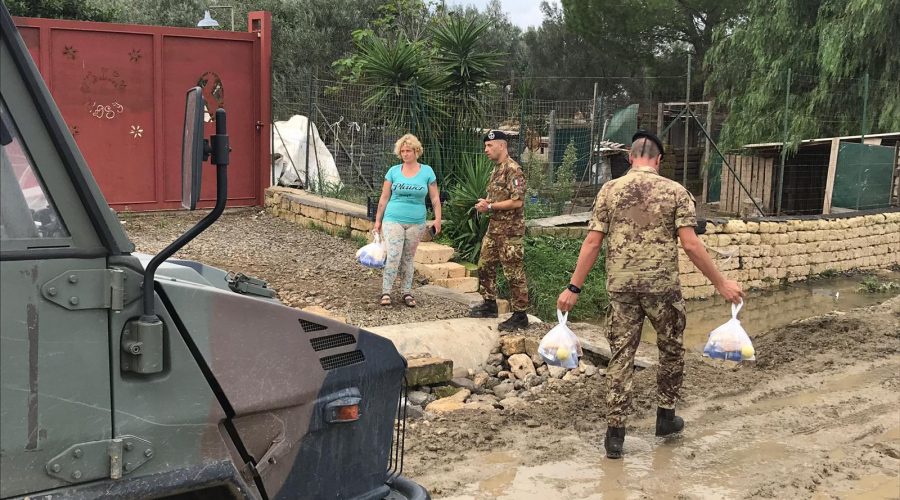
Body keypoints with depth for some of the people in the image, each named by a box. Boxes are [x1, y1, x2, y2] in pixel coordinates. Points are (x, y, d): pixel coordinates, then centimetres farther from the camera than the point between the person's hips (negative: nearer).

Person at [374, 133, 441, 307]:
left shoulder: (427, 171, 2)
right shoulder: (393, 171, 1)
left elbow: (435, 198, 5)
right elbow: (384, 198, 6)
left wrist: (438, 218, -5)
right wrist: (378, 220, 5)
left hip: (416, 222, 1)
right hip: (393, 220, -1)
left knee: (408, 258, 9)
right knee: (393, 257, -11)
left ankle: (406, 292, 19)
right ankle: (386, 292, -1)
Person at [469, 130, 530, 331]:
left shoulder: (513, 170, -17)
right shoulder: (496, 169, 14)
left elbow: (517, 202, -23)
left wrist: (490, 206, -16)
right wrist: (484, 203, 3)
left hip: (510, 230, -10)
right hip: (494, 227, 10)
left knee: (514, 273, -4)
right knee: (485, 266, 16)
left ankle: (520, 315, 3)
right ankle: (489, 305, 29)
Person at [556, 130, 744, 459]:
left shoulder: (609, 190, 2)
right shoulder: (676, 191, -2)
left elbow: (592, 242, -2)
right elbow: (690, 244, -9)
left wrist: (574, 288, 2)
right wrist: (720, 283, -2)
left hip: (621, 286, 1)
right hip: (662, 286, -1)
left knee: (621, 356, 6)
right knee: (671, 351, 20)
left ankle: (615, 433, 5)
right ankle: (665, 417, 31)